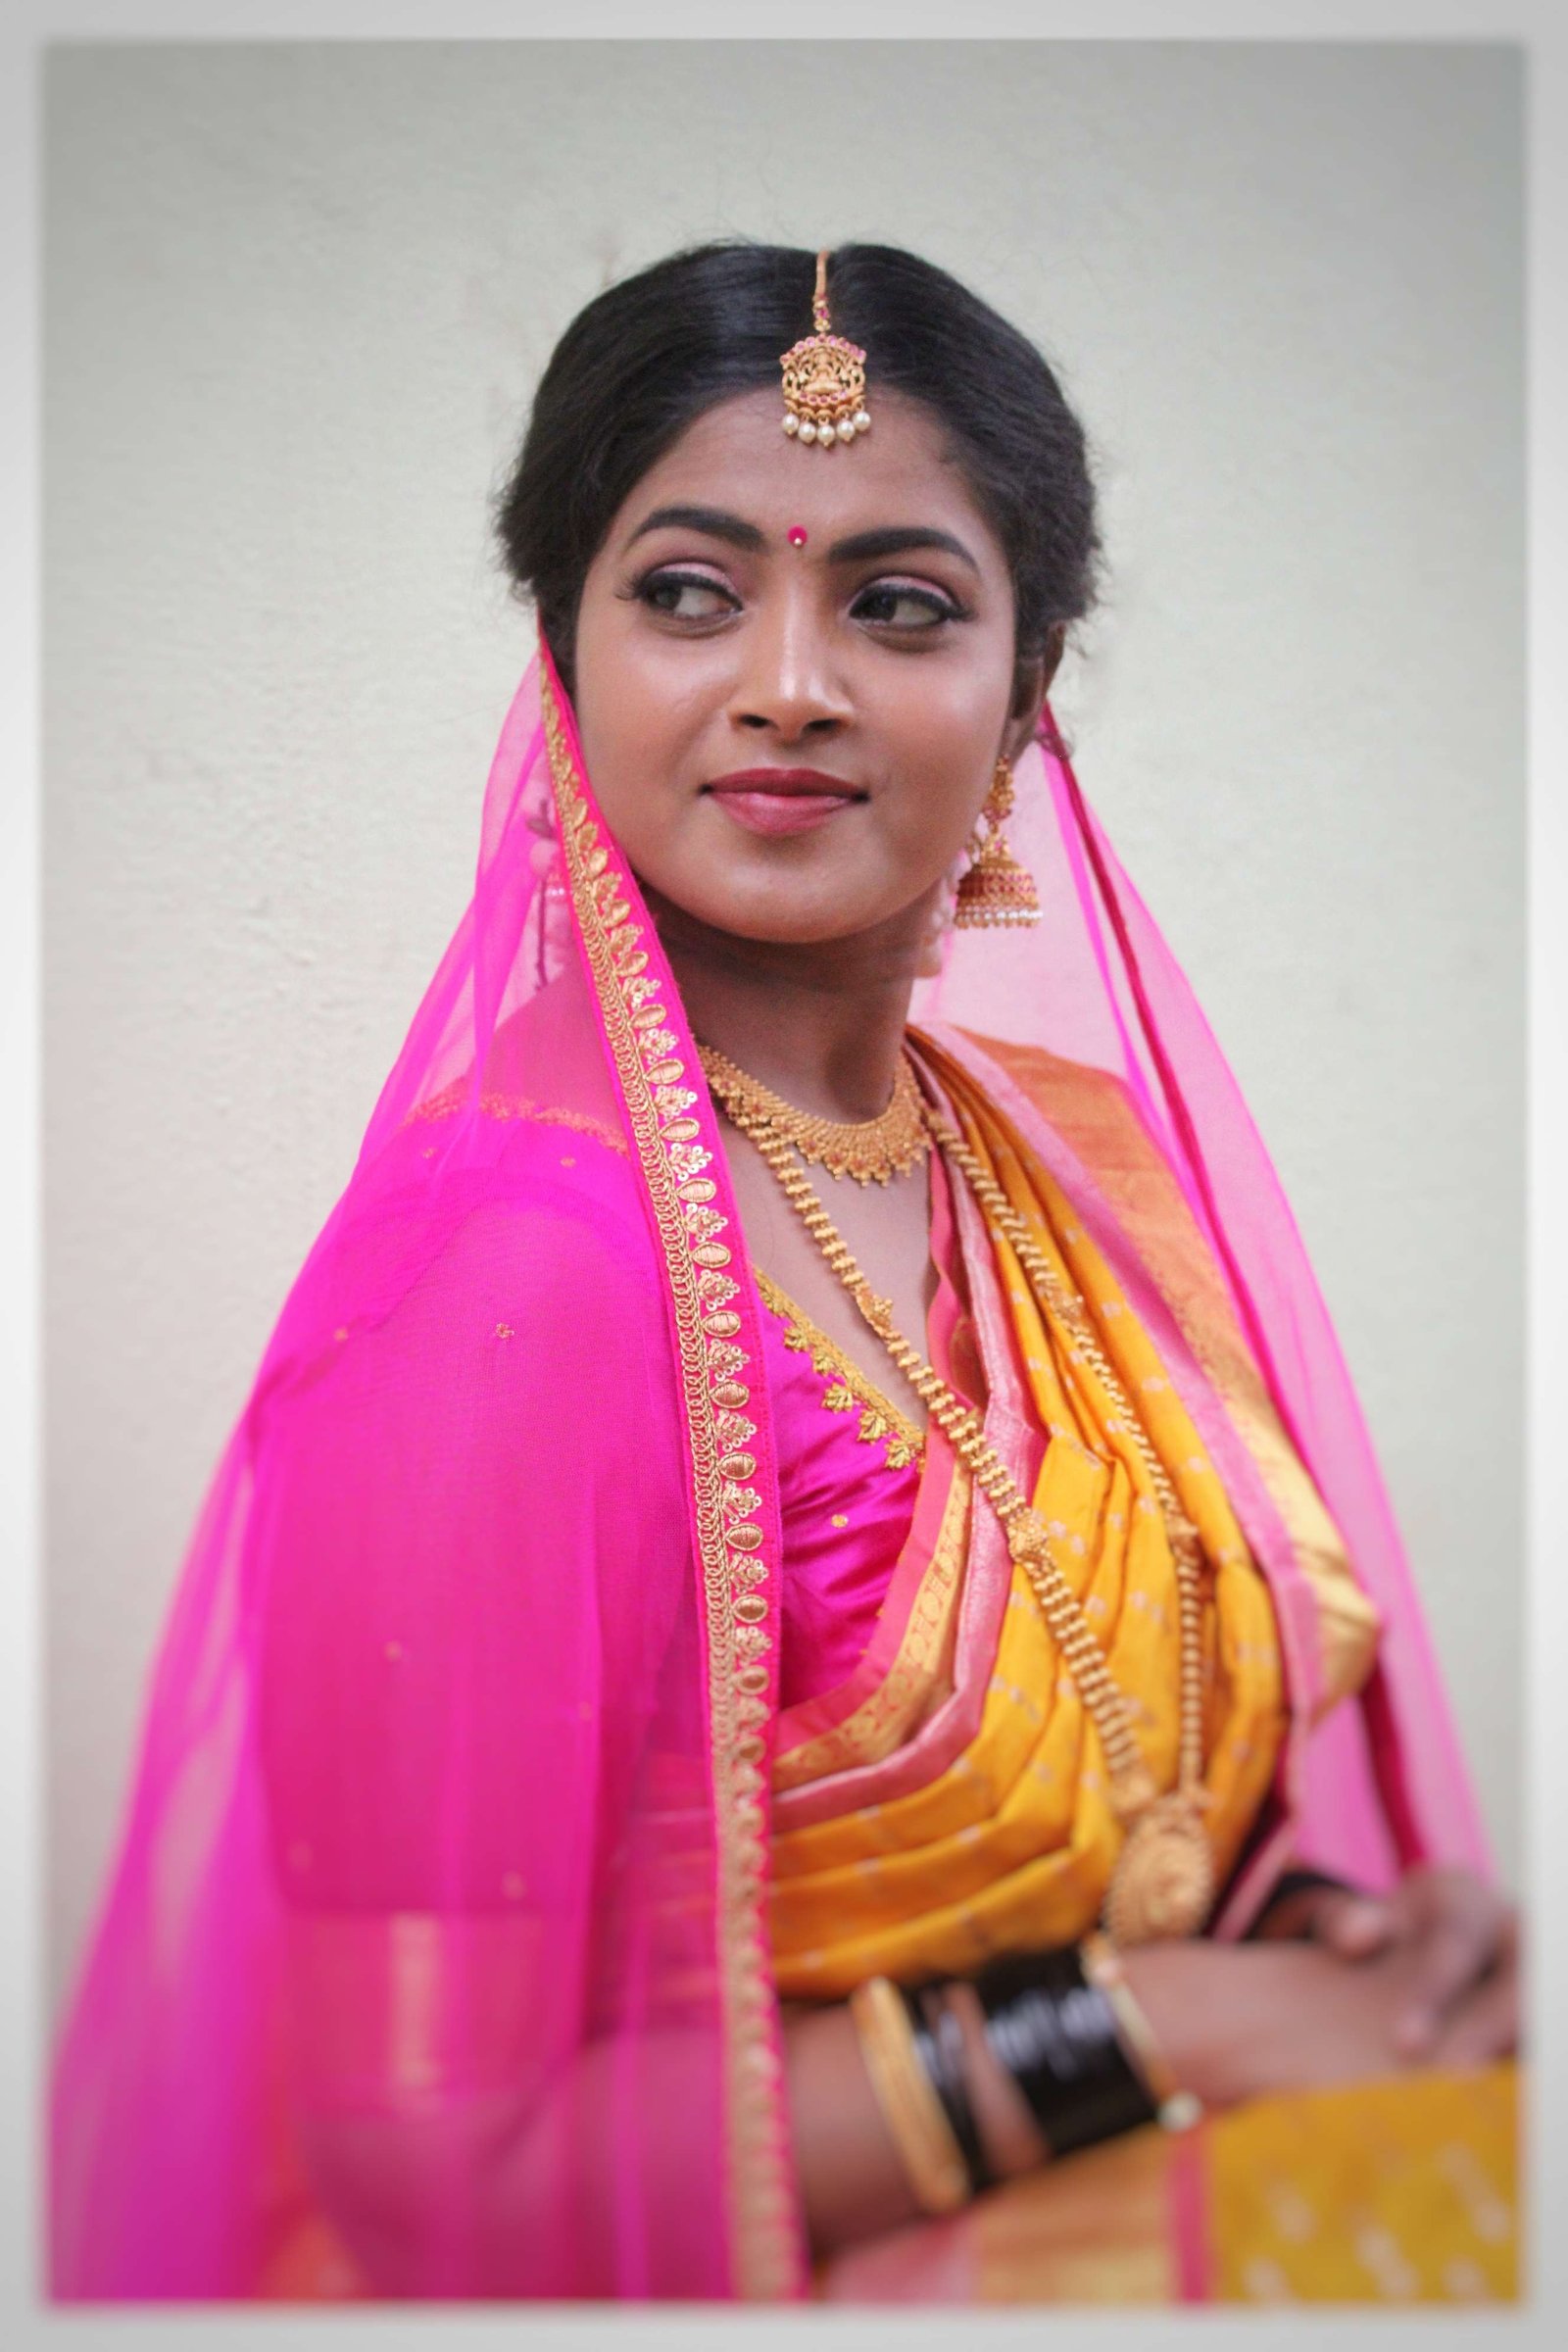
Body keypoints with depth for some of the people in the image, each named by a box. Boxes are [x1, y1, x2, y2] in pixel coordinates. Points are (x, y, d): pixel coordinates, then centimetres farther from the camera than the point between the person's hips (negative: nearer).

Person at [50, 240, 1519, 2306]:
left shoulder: (1088, 1148, -1)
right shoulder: (517, 1267, -22)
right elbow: (434, 2174, -20)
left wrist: (1318, 1922, -9)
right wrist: (1153, 2016, -19)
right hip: (780, 2277, -6)